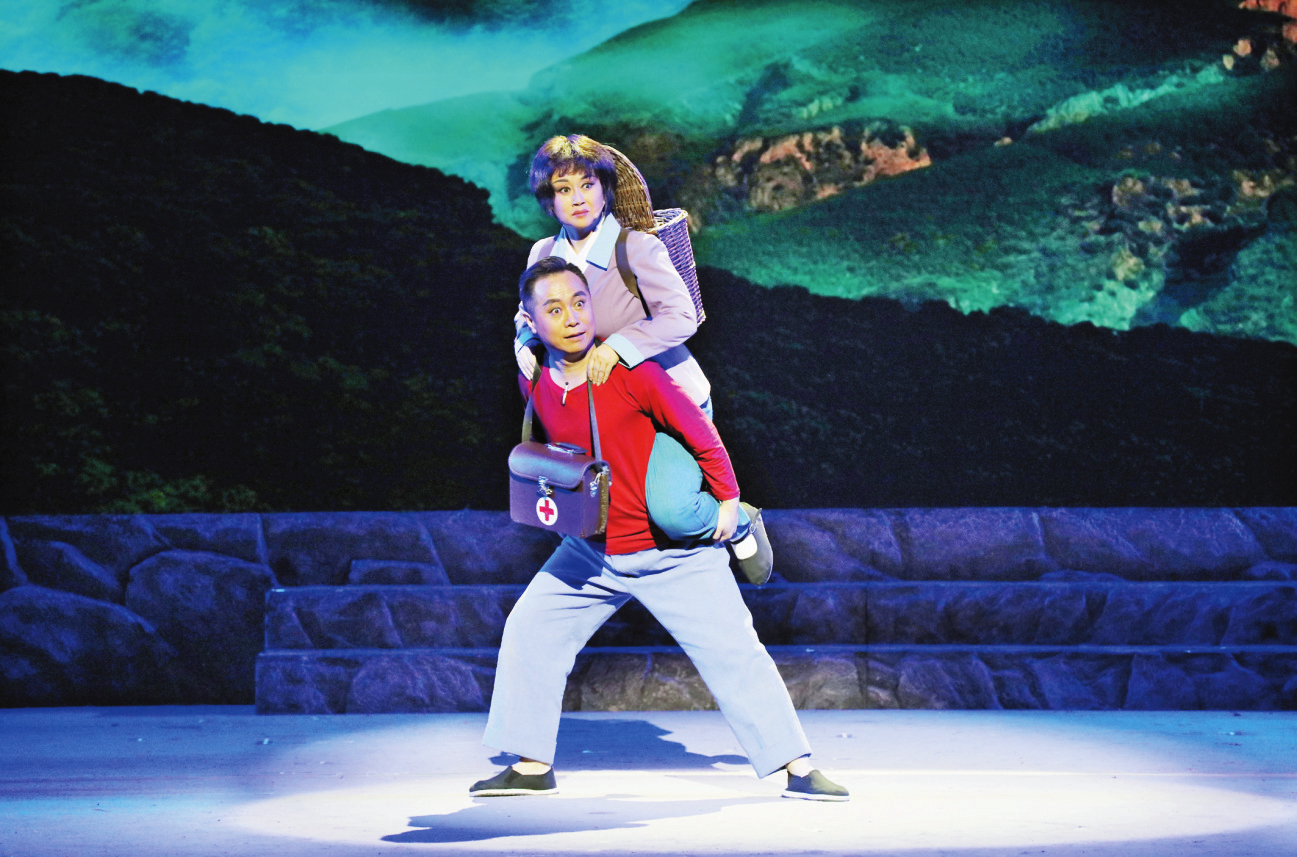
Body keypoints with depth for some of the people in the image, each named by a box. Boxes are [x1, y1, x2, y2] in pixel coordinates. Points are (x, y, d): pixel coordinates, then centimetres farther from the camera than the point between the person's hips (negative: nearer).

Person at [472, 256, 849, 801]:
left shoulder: (630, 372, -22)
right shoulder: (534, 382, -6)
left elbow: (698, 430, -14)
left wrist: (727, 499, -7)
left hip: (674, 551, -5)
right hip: (592, 551, 5)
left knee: (733, 653, -5)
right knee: (529, 631, 2)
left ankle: (799, 768, 3)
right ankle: (531, 766, 13)